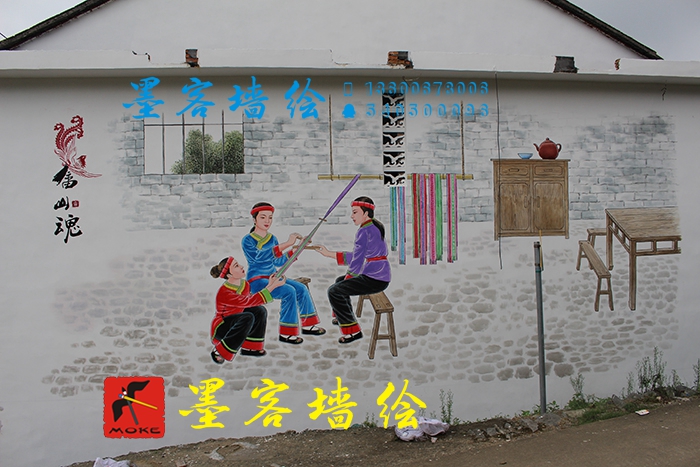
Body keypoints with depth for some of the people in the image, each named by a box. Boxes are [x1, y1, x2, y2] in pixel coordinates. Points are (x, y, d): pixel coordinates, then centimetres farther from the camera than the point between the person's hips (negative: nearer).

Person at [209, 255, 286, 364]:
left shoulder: (245, 284, -3)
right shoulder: (224, 293, -29)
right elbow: (249, 301, -35)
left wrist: (269, 285, -9)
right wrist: (273, 286, -36)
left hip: (234, 325, 8)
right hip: (220, 329, -8)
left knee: (260, 310, -13)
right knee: (247, 317, -33)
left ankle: (249, 348, -1)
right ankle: (219, 352, -22)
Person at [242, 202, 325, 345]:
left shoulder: (272, 239, 10)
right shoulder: (247, 240, -12)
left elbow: (278, 262, 11)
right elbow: (259, 257, -31)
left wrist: (295, 249, -2)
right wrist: (285, 244, -36)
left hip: (273, 278, 7)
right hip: (257, 281, -7)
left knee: (301, 288, -8)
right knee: (288, 291, -26)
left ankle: (308, 325, 5)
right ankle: (286, 333, -19)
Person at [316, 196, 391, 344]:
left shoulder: (364, 231, -16)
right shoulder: (376, 227, 14)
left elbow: (357, 261, -19)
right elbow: (358, 256, 17)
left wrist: (348, 279, -3)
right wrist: (329, 253, 16)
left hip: (373, 280, -10)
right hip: (381, 276, 10)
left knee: (334, 291, -5)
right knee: (340, 281, 25)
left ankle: (352, 331, -2)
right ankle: (343, 317, 41)